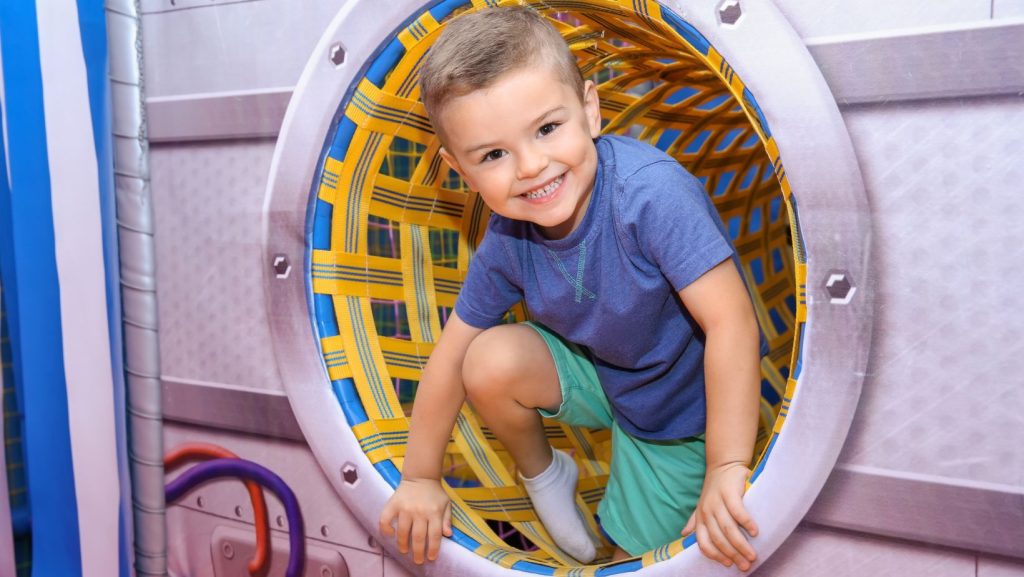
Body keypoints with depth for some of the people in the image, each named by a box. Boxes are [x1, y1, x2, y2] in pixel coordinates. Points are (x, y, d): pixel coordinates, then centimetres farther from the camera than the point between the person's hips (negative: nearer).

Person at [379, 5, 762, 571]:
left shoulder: (652, 190, -36)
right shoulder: (507, 239, -17)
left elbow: (731, 323, -36)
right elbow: (450, 355, -8)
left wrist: (725, 472, -37)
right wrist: (419, 479, -3)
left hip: (683, 407, -3)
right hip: (598, 373, 4)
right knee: (490, 361, -21)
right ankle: (542, 474, 9)